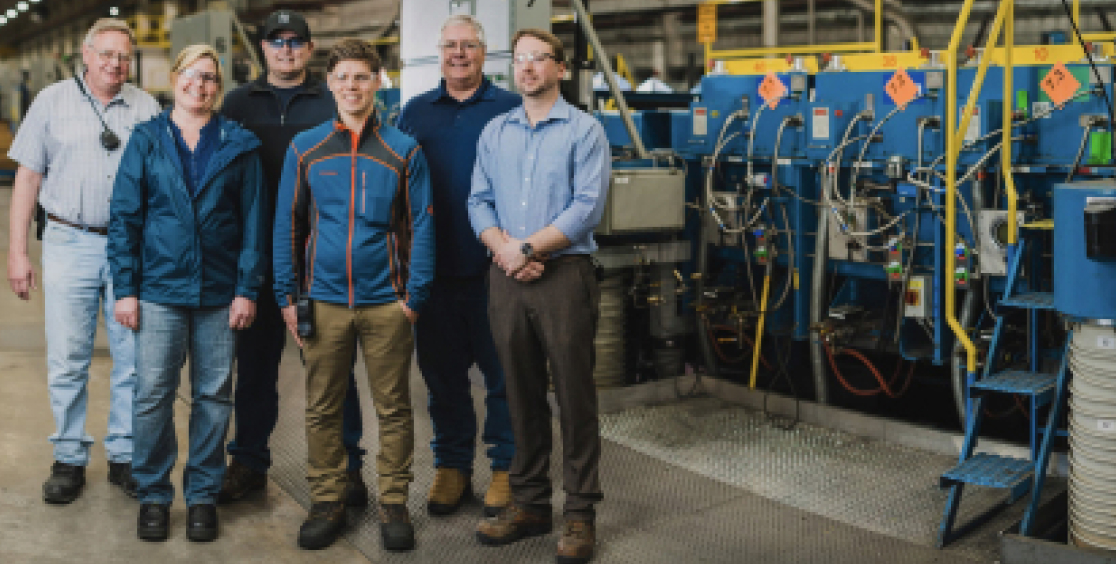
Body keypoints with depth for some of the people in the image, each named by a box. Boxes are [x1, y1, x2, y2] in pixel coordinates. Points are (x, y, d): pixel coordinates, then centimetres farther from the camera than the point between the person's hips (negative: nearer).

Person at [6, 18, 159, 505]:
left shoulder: (146, 108, 8)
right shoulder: (53, 101, 7)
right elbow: (28, 178, 6)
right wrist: (17, 252, 1)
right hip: (69, 244, -1)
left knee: (134, 359, 3)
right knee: (67, 361, 2)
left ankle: (124, 456, 16)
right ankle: (69, 460, 14)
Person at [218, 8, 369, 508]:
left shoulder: (332, 104, 5)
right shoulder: (239, 103, 12)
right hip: (257, 255, 3)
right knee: (255, 359, 10)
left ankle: (345, 463, 12)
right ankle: (248, 461, 22)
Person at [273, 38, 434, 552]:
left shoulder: (404, 151, 2)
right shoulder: (305, 148, 6)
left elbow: (421, 227, 2)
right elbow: (287, 225, 7)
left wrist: (415, 296, -5)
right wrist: (287, 296, 2)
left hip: (386, 303, -1)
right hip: (323, 302, 1)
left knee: (394, 409, 6)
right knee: (321, 409, 8)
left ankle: (394, 505, 18)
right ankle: (327, 504, 22)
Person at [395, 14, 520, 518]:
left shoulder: (511, 109, 3)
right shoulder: (416, 111, 12)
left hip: (494, 267, -3)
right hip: (434, 265, 3)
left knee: (502, 369, 5)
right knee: (442, 370, 10)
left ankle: (506, 466, 19)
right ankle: (451, 465, 24)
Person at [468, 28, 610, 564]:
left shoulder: (584, 130, -2)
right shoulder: (494, 131, 13)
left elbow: (588, 207, -12)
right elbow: (479, 202, 8)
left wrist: (526, 248, -14)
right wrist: (503, 249, -10)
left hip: (564, 274, -4)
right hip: (506, 278, 4)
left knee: (574, 395, 0)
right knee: (522, 395, 11)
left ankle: (580, 513, 10)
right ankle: (529, 503, 22)